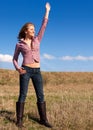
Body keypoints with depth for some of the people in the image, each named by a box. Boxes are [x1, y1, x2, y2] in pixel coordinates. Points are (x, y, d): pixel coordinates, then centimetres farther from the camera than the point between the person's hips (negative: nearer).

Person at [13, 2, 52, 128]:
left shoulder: (37, 40, 11)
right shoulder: (19, 44, 3)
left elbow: (44, 26, 11)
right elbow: (15, 59, 9)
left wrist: (47, 11, 13)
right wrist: (18, 68, -11)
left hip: (37, 71, 3)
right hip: (25, 70, -3)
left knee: (41, 96, 2)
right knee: (23, 95, -5)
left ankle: (43, 119, 10)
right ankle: (19, 120, 4)